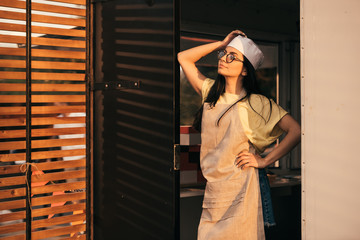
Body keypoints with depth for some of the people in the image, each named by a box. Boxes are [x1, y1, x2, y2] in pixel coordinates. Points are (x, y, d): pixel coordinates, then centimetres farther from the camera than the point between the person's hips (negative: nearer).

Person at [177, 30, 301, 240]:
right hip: (213, 189, 5)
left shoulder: (256, 103, -6)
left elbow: (296, 131, -9)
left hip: (241, 190, -4)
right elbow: (183, 57, 15)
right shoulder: (211, 93, 9)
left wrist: (264, 161, -8)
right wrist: (222, 44, 8)